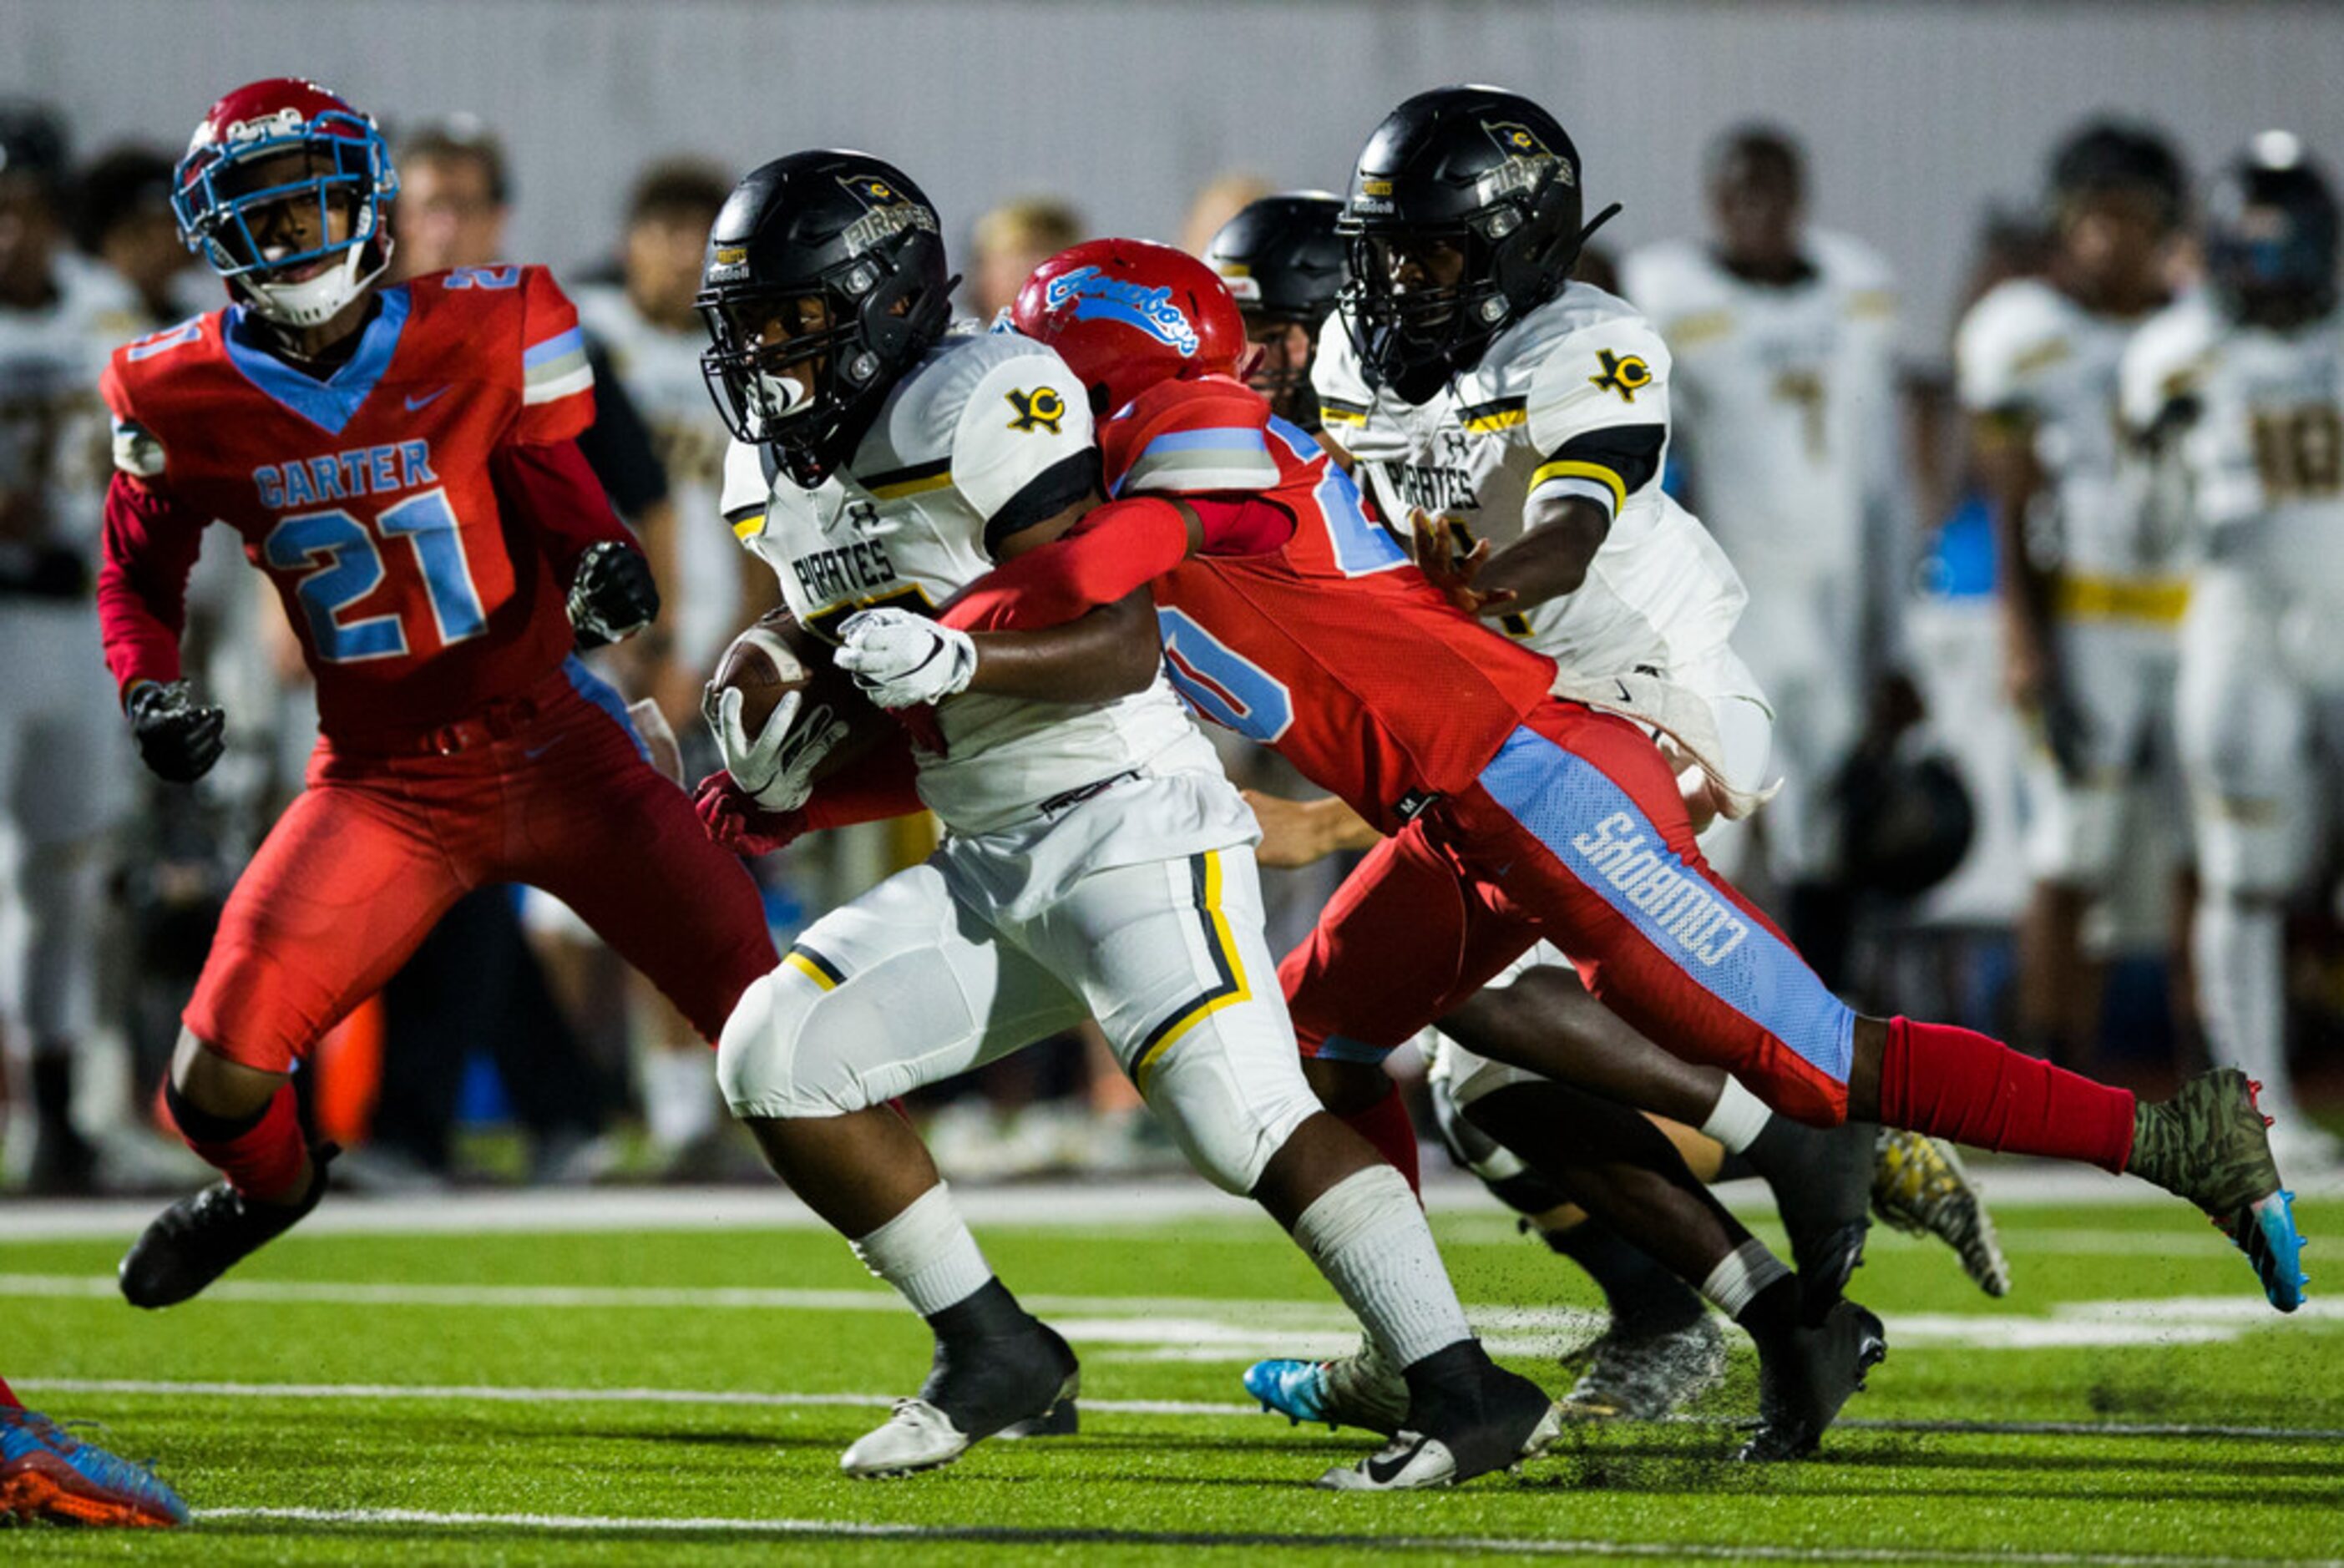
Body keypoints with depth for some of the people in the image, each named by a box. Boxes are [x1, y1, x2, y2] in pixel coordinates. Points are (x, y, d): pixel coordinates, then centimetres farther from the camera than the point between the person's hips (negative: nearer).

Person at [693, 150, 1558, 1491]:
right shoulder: (777, 482, 13)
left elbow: (1121, 642, -21)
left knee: (1246, 1119, -21)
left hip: (1125, 819, -9)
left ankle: (1467, 1393, -20)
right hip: (988, 867, 9)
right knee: (780, 1056, 0)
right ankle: (994, 1354, 7)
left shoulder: (978, 406, -14)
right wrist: (783, 784, 2)